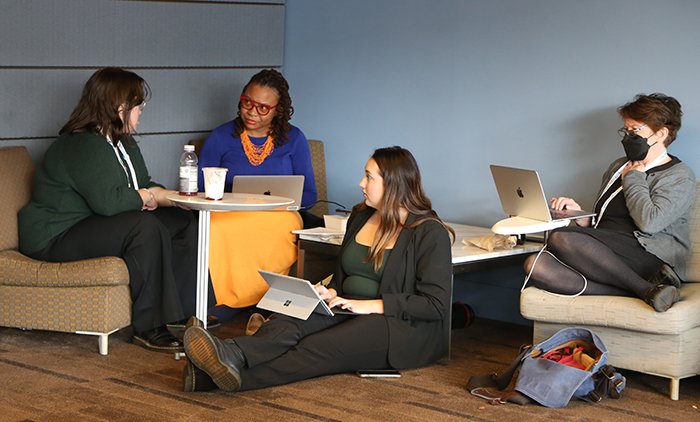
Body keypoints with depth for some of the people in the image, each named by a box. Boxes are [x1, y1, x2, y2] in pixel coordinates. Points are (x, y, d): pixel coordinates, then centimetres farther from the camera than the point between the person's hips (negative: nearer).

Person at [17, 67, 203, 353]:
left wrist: (169, 196, -2)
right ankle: (149, 327, -26)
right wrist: (147, 197, -12)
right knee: (146, 227, -32)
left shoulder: (123, 142, 14)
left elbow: (143, 186, 20)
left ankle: (183, 310, 2)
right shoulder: (83, 146, -21)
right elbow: (108, 201, -30)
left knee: (181, 220, 1)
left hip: (95, 225, 11)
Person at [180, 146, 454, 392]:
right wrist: (331, 293, 0)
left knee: (318, 348, -32)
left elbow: (435, 304, -13)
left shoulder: (430, 232, -6)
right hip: (351, 314, 7)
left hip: (406, 330, -7)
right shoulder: (361, 216, 17)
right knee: (290, 323, -26)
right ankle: (229, 355, -56)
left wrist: (372, 305, -19)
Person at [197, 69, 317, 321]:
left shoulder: (294, 139, 12)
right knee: (217, 229, -38)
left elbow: (308, 195, 9)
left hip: (277, 217, 1)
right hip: (229, 216, 0)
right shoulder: (220, 138, 10)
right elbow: (199, 191, 7)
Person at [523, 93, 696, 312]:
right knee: (535, 265, -23)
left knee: (561, 238, -30)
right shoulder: (619, 166, 28)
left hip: (648, 256, -8)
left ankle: (646, 290, -28)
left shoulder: (680, 176, 4)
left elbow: (649, 222, -14)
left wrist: (633, 177, 1)